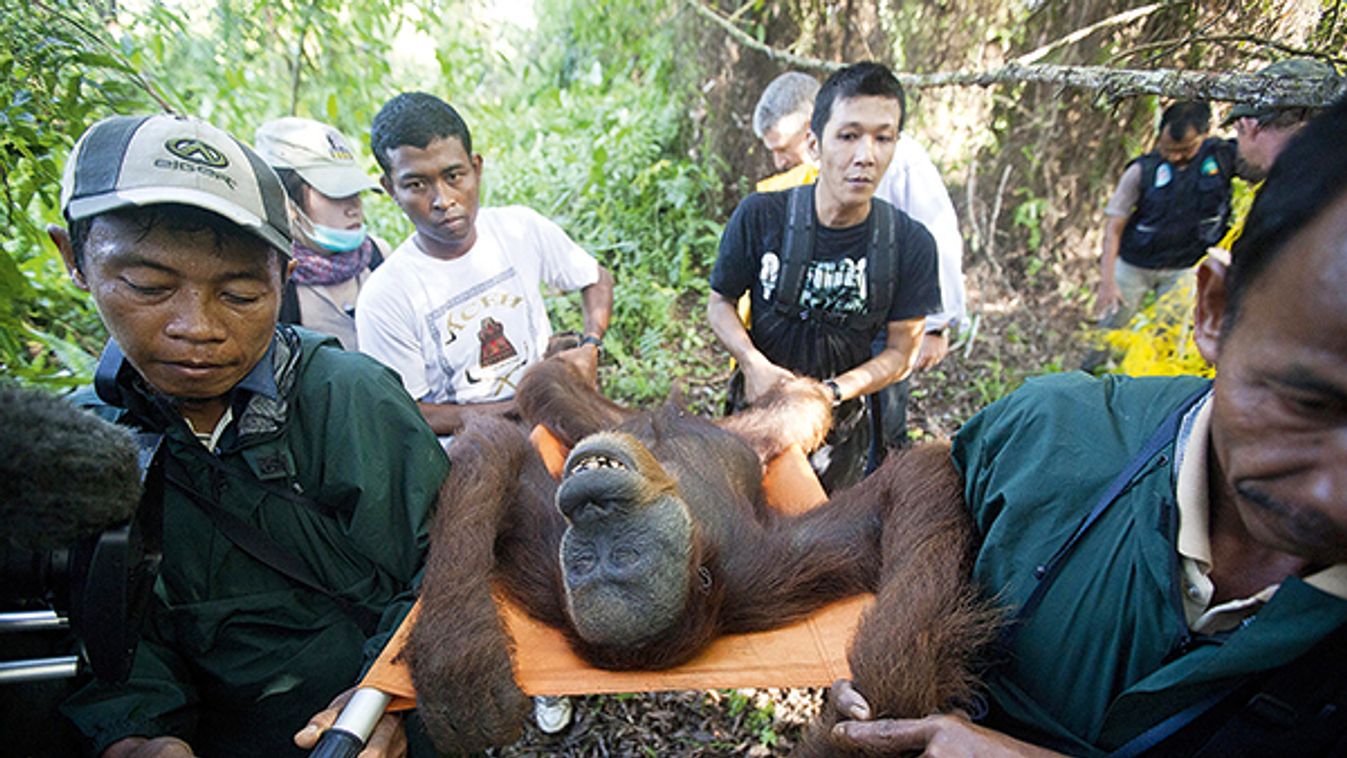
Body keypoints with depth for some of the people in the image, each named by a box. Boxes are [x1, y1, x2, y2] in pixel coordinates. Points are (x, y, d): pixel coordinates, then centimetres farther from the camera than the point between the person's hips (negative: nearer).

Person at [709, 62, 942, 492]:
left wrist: (832, 391, -23)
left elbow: (901, 351, -6)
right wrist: (753, 363, -23)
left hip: (840, 424, 1)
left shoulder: (910, 244, -12)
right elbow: (720, 303, -4)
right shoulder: (760, 217, -15)